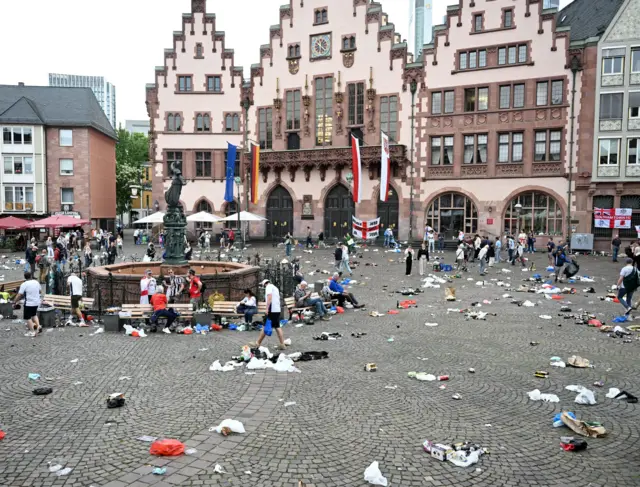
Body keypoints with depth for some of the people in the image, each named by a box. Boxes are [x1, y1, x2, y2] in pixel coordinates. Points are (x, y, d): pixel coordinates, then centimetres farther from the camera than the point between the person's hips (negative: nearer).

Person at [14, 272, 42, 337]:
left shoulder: (24, 284, -16)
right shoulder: (36, 282, 1)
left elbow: (19, 295, -16)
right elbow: (39, 291, 16)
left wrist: (14, 302, -7)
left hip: (29, 303, -6)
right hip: (37, 302, 6)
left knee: (28, 317, 6)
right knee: (34, 315, 26)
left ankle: (32, 332, 8)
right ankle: (38, 326, 11)